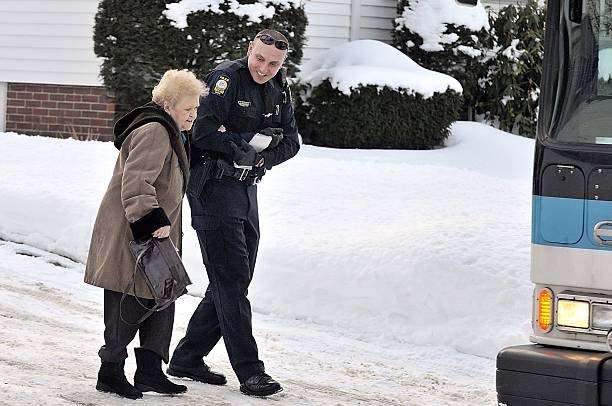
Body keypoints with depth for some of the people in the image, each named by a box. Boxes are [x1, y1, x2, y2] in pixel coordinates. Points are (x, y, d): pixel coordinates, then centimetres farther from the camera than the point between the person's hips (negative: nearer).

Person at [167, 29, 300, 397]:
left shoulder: (279, 89, 9)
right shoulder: (227, 78, -14)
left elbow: (291, 142, 8)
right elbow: (204, 130, -24)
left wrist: (259, 157, -10)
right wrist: (250, 142, -18)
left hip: (247, 190, 8)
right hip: (214, 189, -8)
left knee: (235, 281, 11)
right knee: (231, 280, -10)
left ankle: (187, 359, 21)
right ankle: (250, 371, -10)